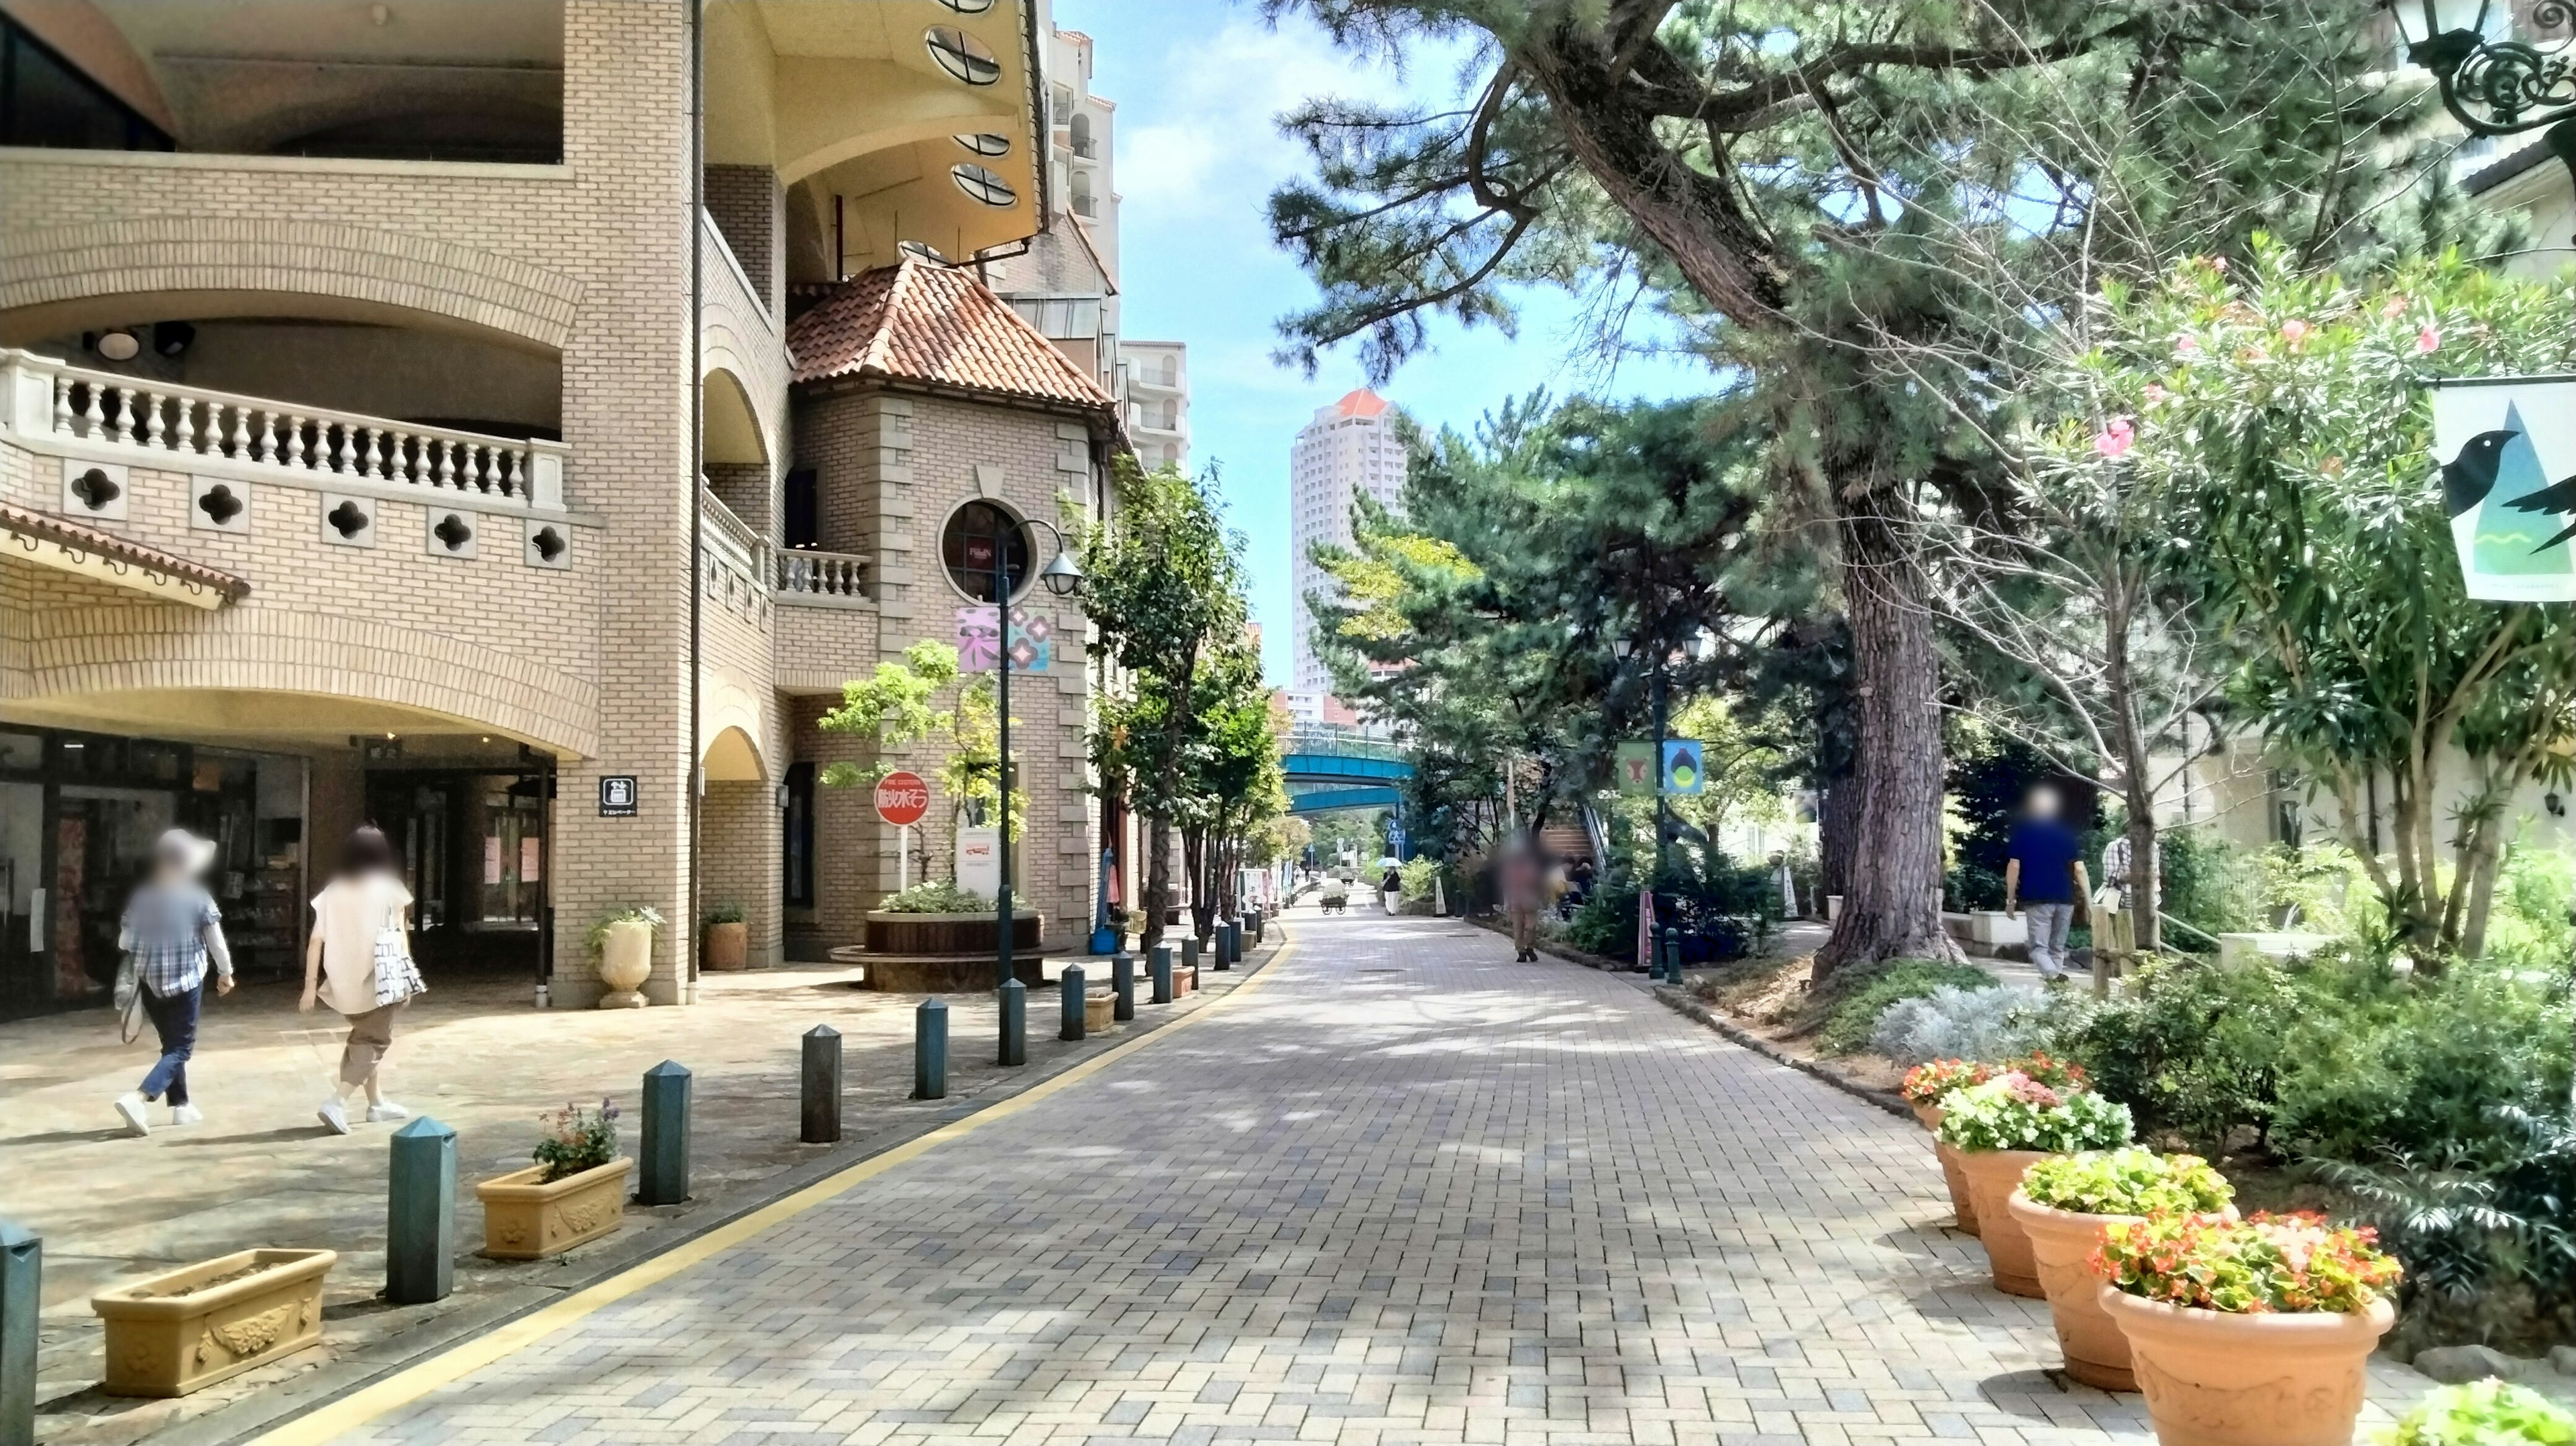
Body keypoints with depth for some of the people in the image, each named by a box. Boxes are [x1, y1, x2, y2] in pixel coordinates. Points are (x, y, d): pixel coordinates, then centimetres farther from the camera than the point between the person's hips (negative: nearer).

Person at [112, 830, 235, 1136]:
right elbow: (215, 940, -3)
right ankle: (137, 1098, -21)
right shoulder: (198, 897, -8)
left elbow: (124, 943, 7)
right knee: (181, 1048, -1)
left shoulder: (141, 897, 2)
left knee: (170, 1044, 19)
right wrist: (226, 972, 11)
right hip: (186, 980, -5)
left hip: (150, 982, 5)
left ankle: (182, 1105, 22)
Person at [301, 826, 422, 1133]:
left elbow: (316, 941, 1)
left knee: (364, 1036, 22)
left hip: (344, 979, 5)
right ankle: (337, 1102, -14)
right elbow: (400, 937, -2)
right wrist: (405, 979, 6)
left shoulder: (333, 892, 4)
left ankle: (377, 1102, 29)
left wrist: (311, 986, 4)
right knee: (374, 1040, 4)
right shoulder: (389, 889, -4)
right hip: (379, 976, -5)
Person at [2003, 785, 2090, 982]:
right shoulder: (2068, 831, 8)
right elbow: (2079, 869, 3)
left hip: (2038, 899, -3)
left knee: (2039, 947, -4)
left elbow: (2014, 866, -4)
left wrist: (2010, 899, 2)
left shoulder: (2023, 830, 1)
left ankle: (2053, 975, -30)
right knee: (2057, 948, 14)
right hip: (2065, 898, 3)